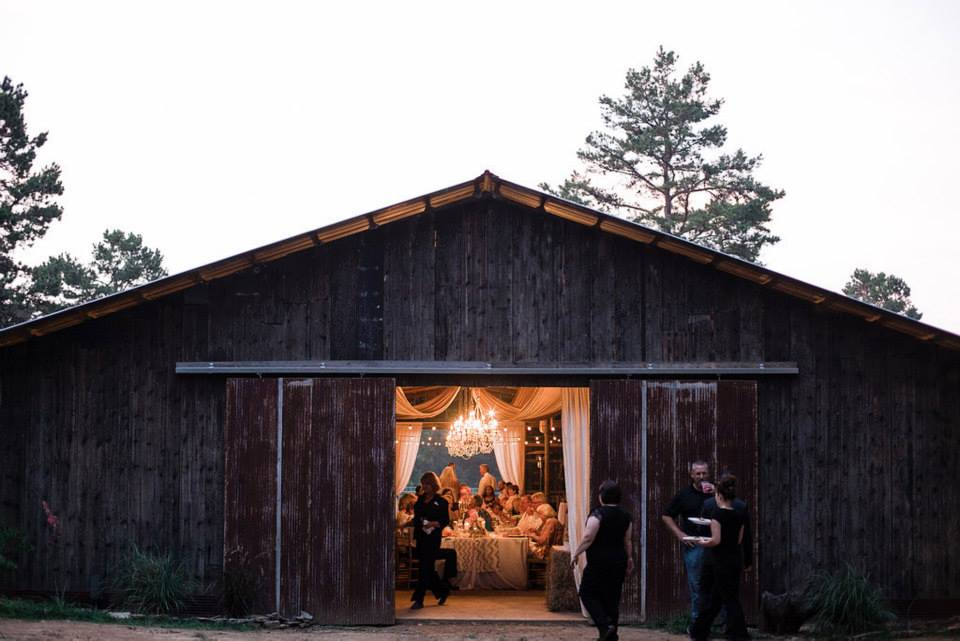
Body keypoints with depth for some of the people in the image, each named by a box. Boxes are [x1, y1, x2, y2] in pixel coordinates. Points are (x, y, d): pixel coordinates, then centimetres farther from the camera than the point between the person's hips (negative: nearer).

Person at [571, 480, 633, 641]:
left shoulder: (597, 514, -13)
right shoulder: (625, 516, 6)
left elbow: (588, 538, -18)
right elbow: (628, 541, 13)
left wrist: (576, 554, -8)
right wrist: (629, 559, 23)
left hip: (599, 562, -6)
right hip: (618, 563, 6)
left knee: (587, 593, 6)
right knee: (612, 599, 11)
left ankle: (605, 624, -11)